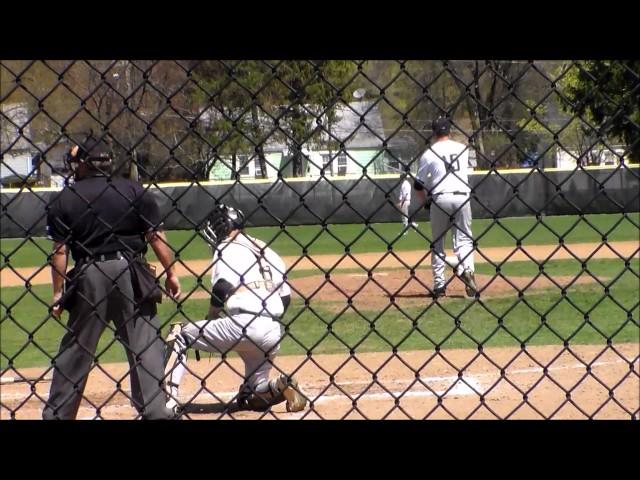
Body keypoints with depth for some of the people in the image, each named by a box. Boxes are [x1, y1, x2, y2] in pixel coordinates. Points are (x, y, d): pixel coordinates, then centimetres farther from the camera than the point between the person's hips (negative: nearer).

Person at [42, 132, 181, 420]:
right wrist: (170, 273, 5)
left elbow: (59, 250, -1)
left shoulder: (65, 199, 1)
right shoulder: (133, 191, 2)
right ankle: (155, 410, -6)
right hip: (130, 272, -1)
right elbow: (156, 236, -2)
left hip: (88, 277, 1)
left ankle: (57, 413, 16)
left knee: (75, 348, 10)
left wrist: (58, 291, 4)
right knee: (145, 343, 1)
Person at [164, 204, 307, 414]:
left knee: (179, 335, 11)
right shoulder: (268, 252, 24)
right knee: (250, 399, 21)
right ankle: (280, 387, -9)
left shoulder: (228, 247, 4)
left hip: (244, 324, -7)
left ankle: (168, 398, -5)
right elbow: (285, 298, 21)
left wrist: (211, 320, 6)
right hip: (273, 332, 7)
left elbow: (222, 288, -10)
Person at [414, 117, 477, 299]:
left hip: (440, 198, -2)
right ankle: (467, 269, -22)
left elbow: (418, 185, 2)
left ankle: (439, 284, 5)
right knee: (464, 239, 6)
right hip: (462, 197, 2)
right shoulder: (462, 149, 9)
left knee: (437, 242, 10)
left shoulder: (428, 154, -1)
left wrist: (426, 202, 16)